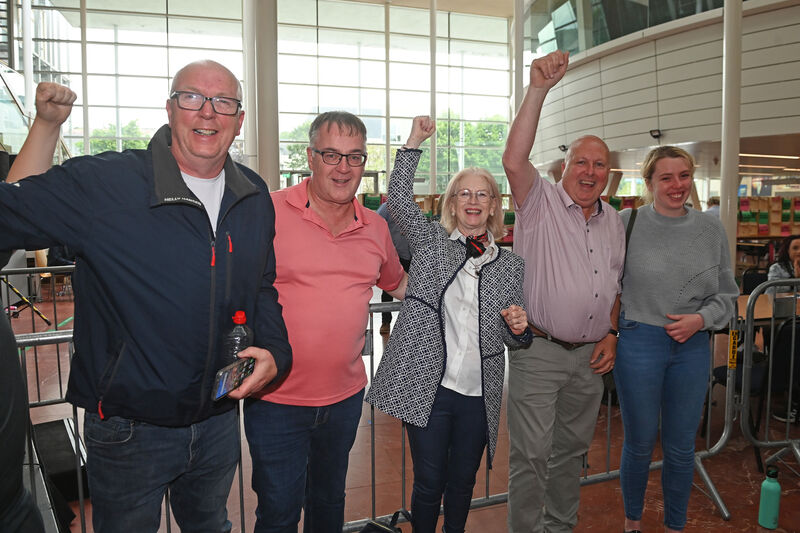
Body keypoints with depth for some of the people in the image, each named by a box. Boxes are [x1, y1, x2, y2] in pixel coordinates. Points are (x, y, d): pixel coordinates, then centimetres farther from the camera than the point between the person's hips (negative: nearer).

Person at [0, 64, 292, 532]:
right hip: (129, 431, -4)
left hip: (219, 421, 4)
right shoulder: (100, 183, -17)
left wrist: (275, 351, -6)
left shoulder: (255, 197, -1)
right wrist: (47, 124, -15)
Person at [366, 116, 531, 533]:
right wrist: (414, 143, -16)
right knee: (429, 482, 7)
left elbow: (515, 340, 14)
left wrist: (518, 329, -8)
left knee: (463, 481, 17)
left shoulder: (512, 266, 8)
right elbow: (399, 199, -11)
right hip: (427, 387, -2)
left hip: (479, 393, 3)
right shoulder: (431, 241, 3)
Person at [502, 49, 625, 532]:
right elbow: (515, 160, -24)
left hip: (590, 356, 6)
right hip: (537, 351, -6)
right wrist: (539, 90, -30)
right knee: (531, 455, -2)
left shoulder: (614, 223, 13)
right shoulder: (541, 202, -5)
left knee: (572, 450, 18)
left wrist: (611, 333, 6)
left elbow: (615, 286, 20)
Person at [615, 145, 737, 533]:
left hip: (693, 347, 3)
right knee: (639, 443, 11)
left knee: (681, 447, 13)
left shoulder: (711, 229, 4)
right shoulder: (627, 223, -5)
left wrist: (700, 319, -10)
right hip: (638, 343, -2)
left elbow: (726, 294, 8)